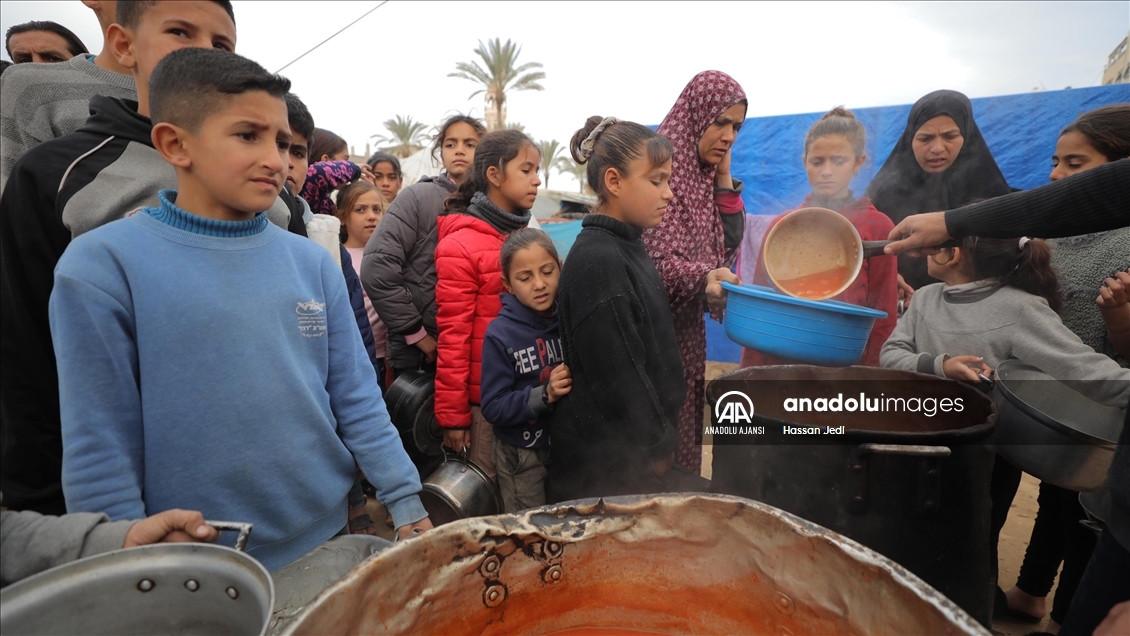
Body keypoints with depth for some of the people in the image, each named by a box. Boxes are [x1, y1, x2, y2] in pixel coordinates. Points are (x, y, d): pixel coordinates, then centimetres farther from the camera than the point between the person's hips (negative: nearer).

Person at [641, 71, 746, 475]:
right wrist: (703, 278, -36)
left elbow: (729, 241, 13)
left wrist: (723, 176, 6)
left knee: (684, 435, 15)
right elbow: (654, 259, -19)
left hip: (688, 330, 8)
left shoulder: (704, 176, 14)